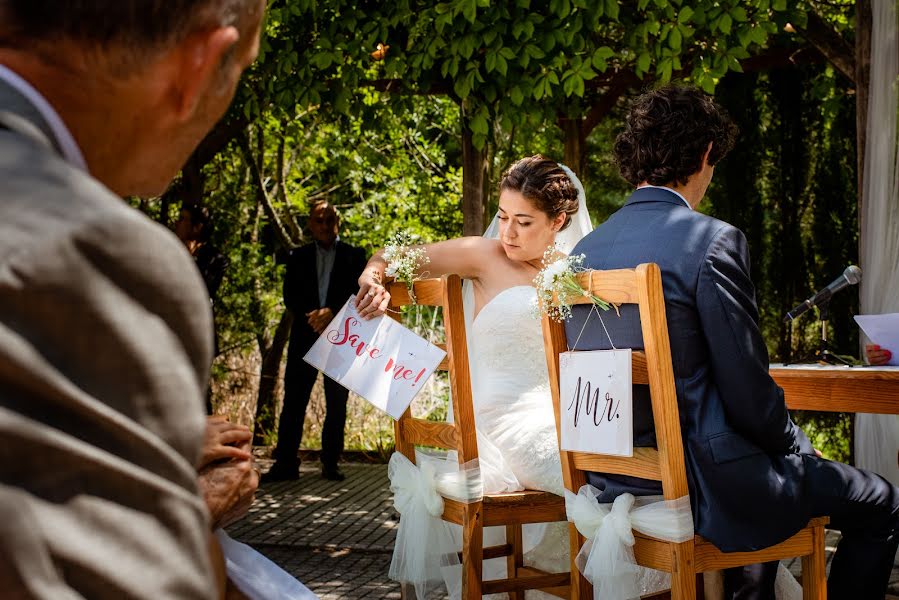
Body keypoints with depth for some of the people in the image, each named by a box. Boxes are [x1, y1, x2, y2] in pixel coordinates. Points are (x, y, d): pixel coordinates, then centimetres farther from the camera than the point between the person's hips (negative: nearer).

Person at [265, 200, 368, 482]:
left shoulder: (354, 255, 10)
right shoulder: (298, 256, 15)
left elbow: (359, 292, -1)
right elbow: (290, 295, 6)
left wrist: (331, 312, -16)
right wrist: (311, 316, -12)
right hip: (305, 334, 1)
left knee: (337, 404, 1)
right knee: (294, 399, -4)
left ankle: (331, 463, 7)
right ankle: (286, 463, -3)